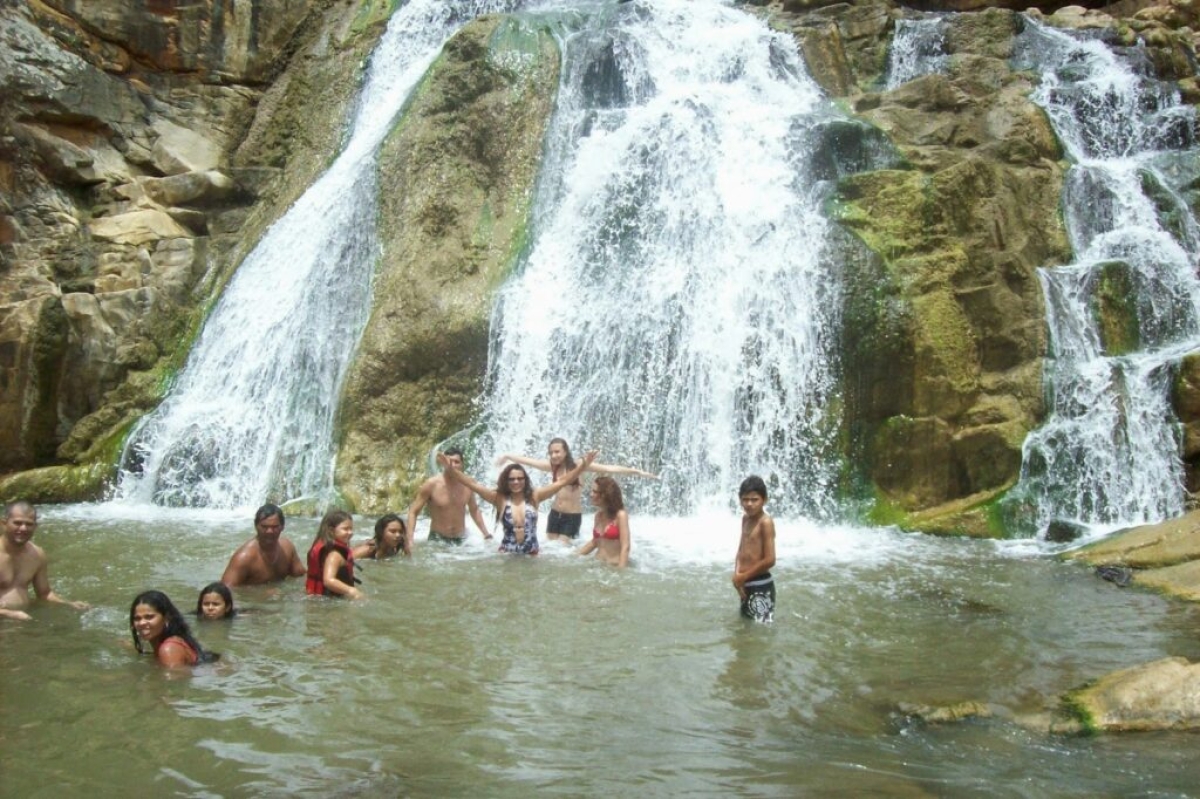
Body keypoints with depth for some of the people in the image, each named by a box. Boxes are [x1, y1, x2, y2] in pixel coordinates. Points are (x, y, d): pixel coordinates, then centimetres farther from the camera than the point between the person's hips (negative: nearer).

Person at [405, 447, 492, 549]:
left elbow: (474, 510, 16)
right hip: (437, 540, -3)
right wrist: (409, 540, -21)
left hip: (461, 540, 4)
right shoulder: (431, 484, -12)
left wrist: (486, 534, 13)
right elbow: (413, 512, -9)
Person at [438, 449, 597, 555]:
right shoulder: (500, 499, -4)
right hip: (506, 554, -1)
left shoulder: (534, 497, -1)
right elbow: (473, 485, -9)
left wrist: (581, 467, -13)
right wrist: (452, 470, -21)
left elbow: (561, 482, -4)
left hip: (531, 554, 1)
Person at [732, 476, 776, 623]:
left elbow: (770, 560, -20)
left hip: (760, 585, -9)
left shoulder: (766, 522, -16)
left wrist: (743, 576, -11)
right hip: (746, 584, 9)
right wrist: (737, 575, -3)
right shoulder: (745, 519, 9)